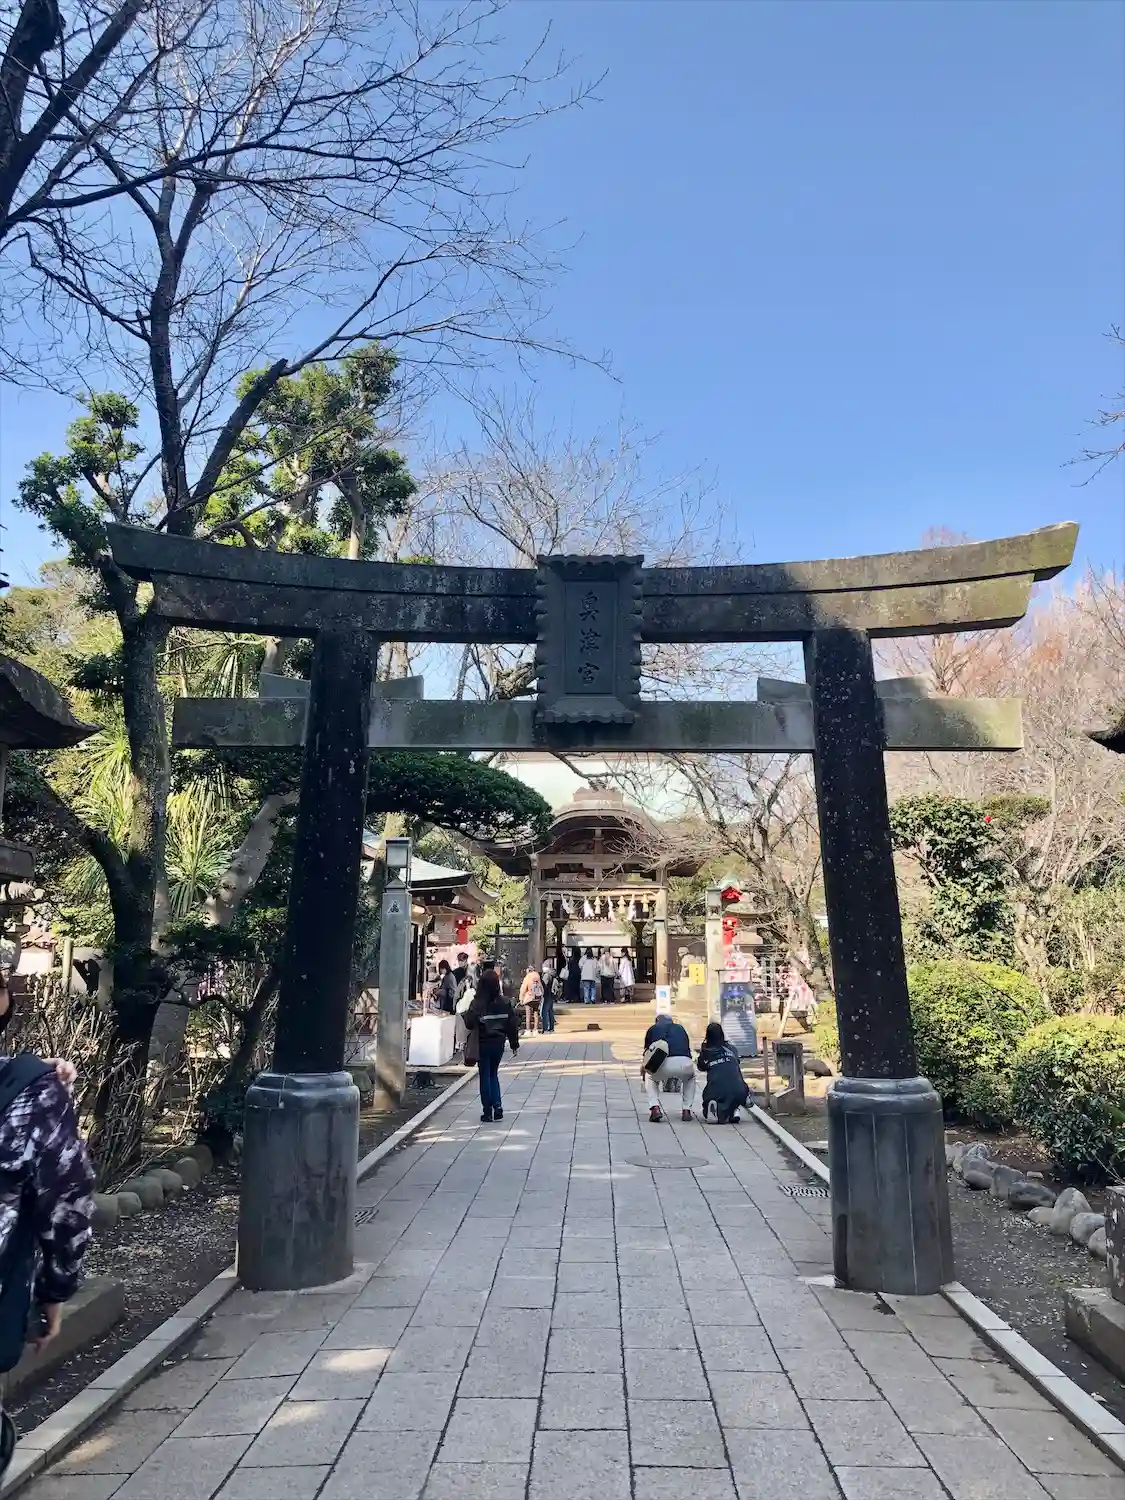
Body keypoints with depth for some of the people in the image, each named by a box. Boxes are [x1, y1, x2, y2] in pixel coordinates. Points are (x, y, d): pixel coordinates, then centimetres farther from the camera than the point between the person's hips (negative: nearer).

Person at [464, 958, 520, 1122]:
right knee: (493, 1074, 20)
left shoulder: (477, 1003, -17)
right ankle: (497, 1106, 9)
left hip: (483, 1044, -3)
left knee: (485, 1076, 8)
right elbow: (513, 1023, -1)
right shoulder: (505, 1002, -5)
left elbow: (469, 1023, -19)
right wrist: (514, 1043, 9)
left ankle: (487, 1112, 11)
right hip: (499, 1043, 3)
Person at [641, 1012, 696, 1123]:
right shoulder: (680, 1028, 33)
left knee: (650, 1078, 34)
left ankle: (654, 1108, 12)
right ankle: (687, 1110, 26)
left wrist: (644, 1068, 54)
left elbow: (647, 1054, 34)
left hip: (663, 1063, -2)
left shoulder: (653, 1029, 27)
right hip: (684, 1063, 2)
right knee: (690, 1077, 39)